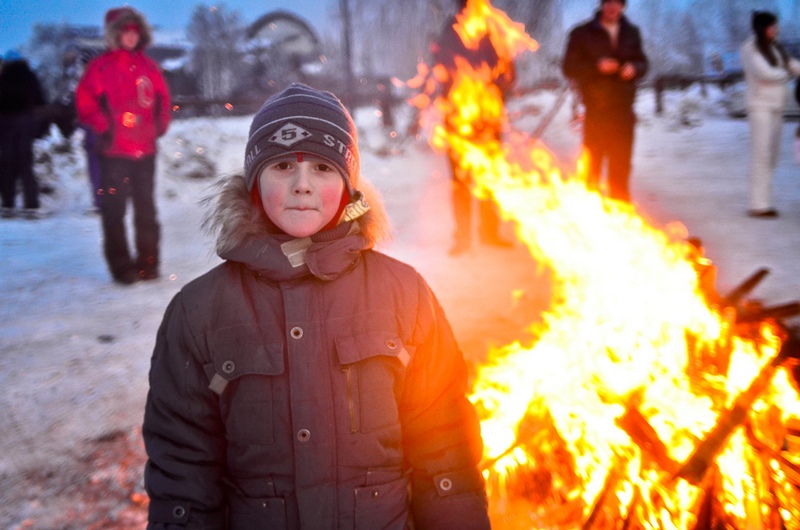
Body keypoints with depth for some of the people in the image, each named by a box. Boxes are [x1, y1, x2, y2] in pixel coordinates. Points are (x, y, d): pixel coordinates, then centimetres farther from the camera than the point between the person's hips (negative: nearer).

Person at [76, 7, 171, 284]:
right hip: (114, 150, -4)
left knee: (146, 207, 8)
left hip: (145, 149, 4)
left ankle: (148, 262, 17)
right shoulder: (100, 67, -2)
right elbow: (85, 102, -5)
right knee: (114, 209, -1)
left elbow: (162, 99, 18)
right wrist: (104, 127, -11)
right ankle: (121, 266, 6)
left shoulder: (148, 66, 11)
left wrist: (159, 125, 6)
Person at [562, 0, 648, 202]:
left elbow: (642, 62, 16)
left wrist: (634, 68, -7)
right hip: (595, 110, -3)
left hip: (623, 110, 3)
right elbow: (569, 68, -3)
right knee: (592, 164, -4)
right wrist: (597, 66, -17)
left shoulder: (631, 33, 12)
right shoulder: (582, 33, 2)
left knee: (621, 166, 8)